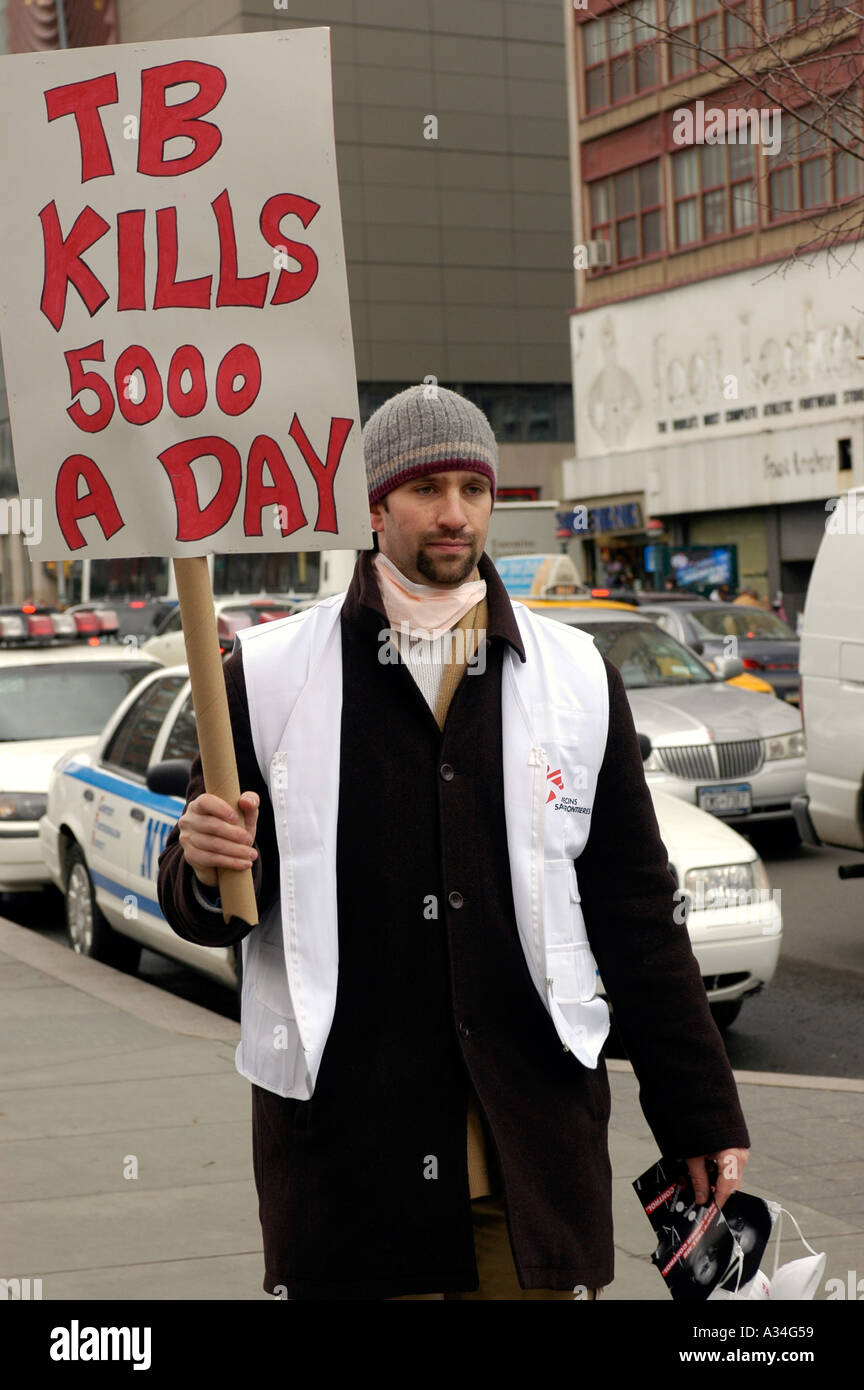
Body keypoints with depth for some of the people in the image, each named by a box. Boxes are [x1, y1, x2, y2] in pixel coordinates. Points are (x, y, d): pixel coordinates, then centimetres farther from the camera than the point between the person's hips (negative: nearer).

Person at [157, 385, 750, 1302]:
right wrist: (206, 870, -18)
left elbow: (637, 914, 10)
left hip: (534, 1136, 2)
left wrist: (702, 1118, 8)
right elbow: (203, 907, 6)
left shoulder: (576, 676, 8)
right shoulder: (270, 672, 2)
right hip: (341, 1136, -1)